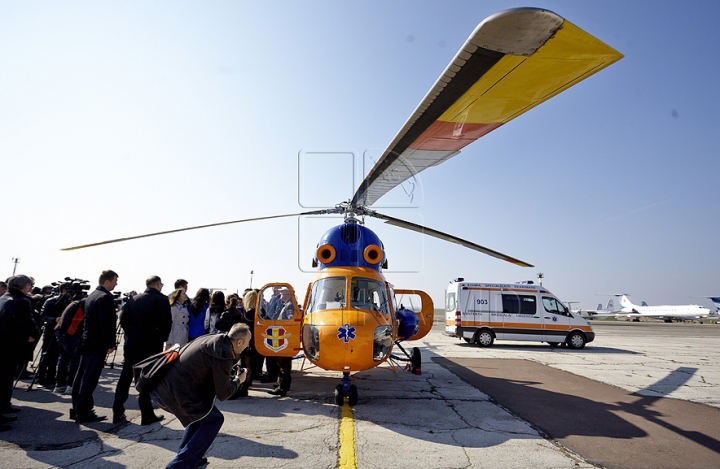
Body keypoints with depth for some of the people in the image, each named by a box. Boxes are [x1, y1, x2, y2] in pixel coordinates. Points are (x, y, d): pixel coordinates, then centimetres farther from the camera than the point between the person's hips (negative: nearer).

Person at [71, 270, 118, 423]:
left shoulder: (91, 295, 14)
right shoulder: (106, 297, -16)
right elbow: (108, 323, -20)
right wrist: (111, 344, -15)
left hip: (86, 341, 10)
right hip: (98, 344, -10)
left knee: (81, 376, 14)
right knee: (90, 378, -5)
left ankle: (77, 409, 23)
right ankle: (84, 413, 0)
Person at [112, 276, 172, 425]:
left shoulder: (133, 299, 7)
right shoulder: (162, 300, -9)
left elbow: (123, 320, 6)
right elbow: (167, 323, -15)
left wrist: (132, 335, 14)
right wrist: (161, 339, -1)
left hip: (131, 345, 5)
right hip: (151, 346, -5)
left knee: (124, 379, 13)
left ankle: (117, 413, 21)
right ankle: (147, 415, 9)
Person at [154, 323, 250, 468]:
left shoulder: (212, 339, 7)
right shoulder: (223, 356, -18)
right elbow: (223, 394, -11)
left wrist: (231, 375, 19)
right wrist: (238, 380, 6)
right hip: (176, 395, -9)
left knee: (202, 412, 25)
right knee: (214, 420, 4)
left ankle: (187, 455, 29)